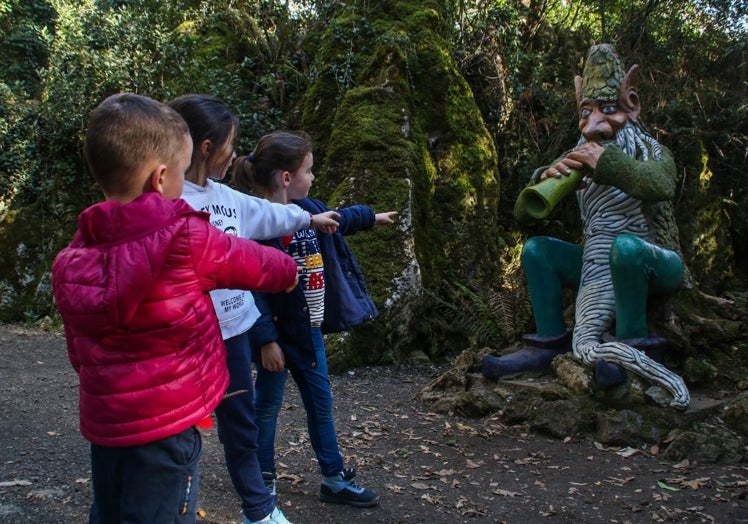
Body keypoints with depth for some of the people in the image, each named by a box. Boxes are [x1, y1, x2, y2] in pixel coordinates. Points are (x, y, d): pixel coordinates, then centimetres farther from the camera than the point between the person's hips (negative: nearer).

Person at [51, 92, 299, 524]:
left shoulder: (73, 259, 2)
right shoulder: (187, 238, -16)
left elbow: (78, 346, 11)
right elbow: (253, 263, 1)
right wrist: (288, 270, 21)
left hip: (102, 420, 7)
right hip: (167, 424, -6)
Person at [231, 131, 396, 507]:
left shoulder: (310, 210, 2)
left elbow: (337, 220, 25)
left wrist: (372, 217, 41)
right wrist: (266, 340, -25)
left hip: (308, 329, 8)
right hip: (277, 332, -8)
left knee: (321, 403, 15)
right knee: (267, 406, 9)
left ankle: (334, 479, 28)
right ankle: (263, 482, 27)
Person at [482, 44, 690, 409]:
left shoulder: (650, 151, -7)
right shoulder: (581, 159, 4)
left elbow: (661, 185, -32)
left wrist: (607, 163, -42)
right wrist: (546, 176, -24)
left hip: (656, 265, -5)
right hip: (599, 265, 5)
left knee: (625, 245, -36)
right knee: (536, 249, -8)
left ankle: (633, 343, -21)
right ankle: (550, 341, -10)